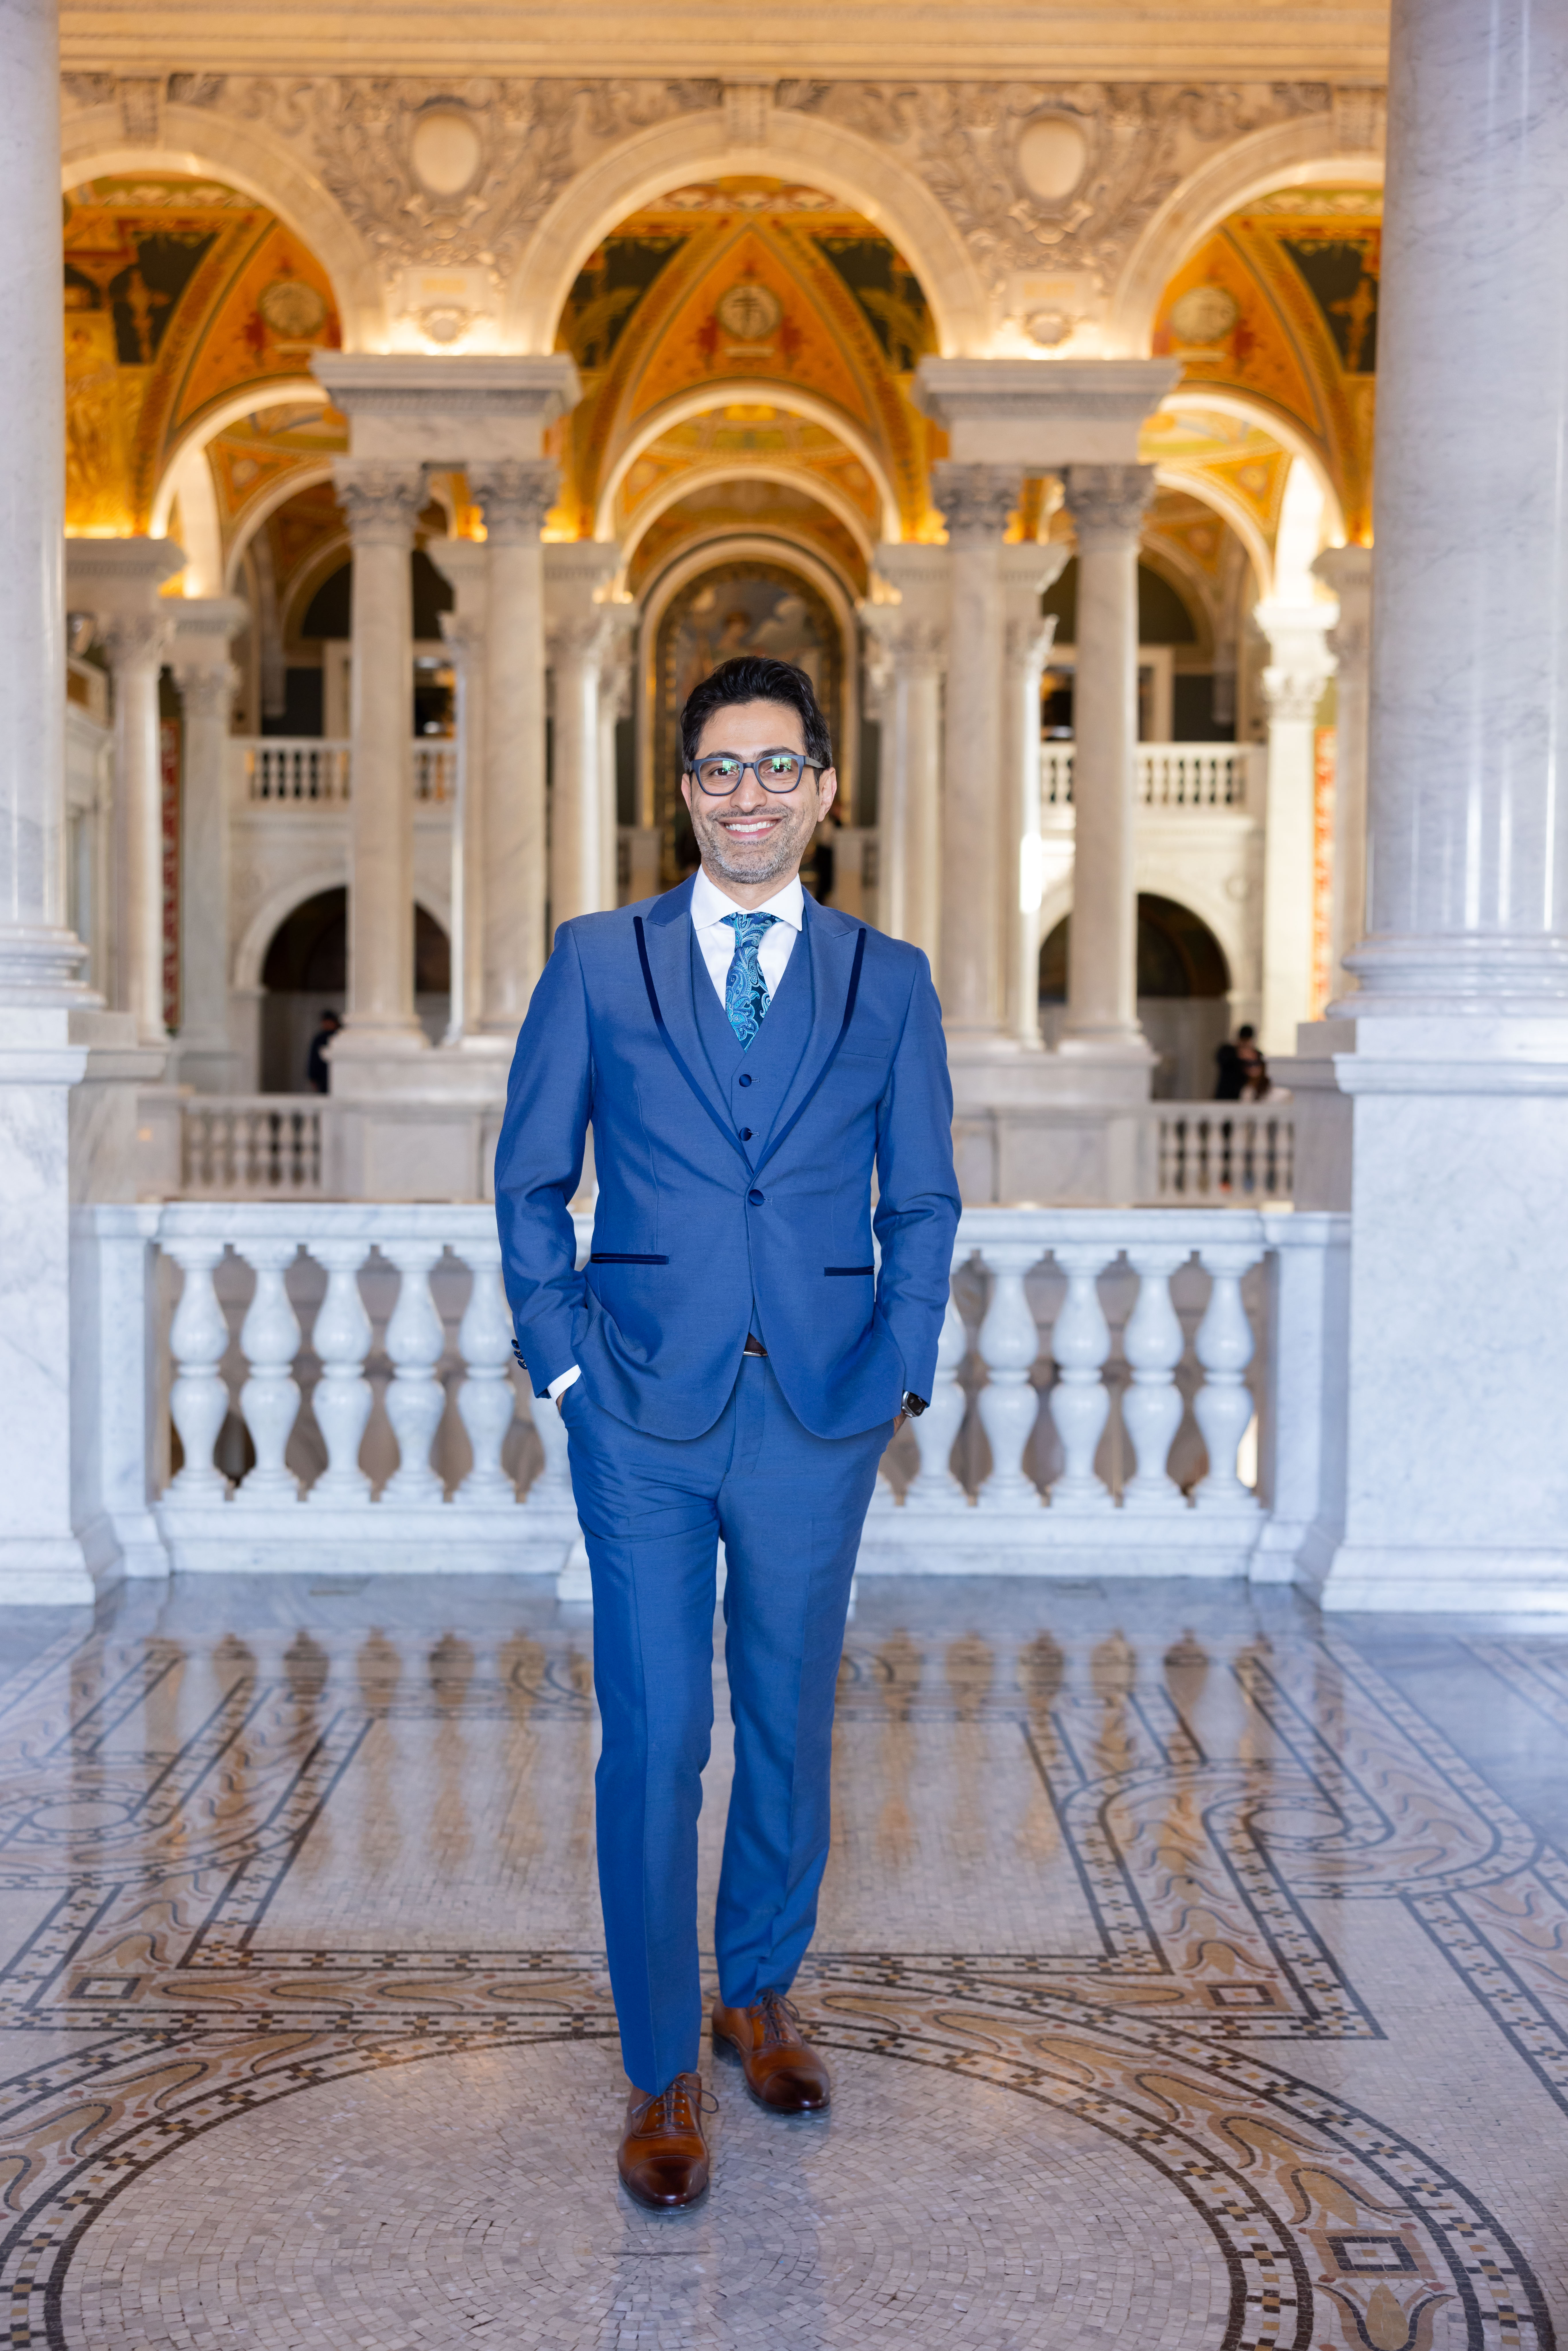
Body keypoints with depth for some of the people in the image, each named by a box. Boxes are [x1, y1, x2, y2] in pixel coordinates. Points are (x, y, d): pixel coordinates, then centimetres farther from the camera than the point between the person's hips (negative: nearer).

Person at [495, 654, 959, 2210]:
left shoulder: (889, 982, 7)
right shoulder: (597, 962, 4)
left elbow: (924, 1201, 10)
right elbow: (531, 1180, 6)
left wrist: (902, 1369, 2)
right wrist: (561, 1360, -2)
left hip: (820, 1412, 2)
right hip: (645, 1413, -1)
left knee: (791, 1727, 13)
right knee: (654, 1742, 0)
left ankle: (759, 1994, 35)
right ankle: (661, 2074, 15)